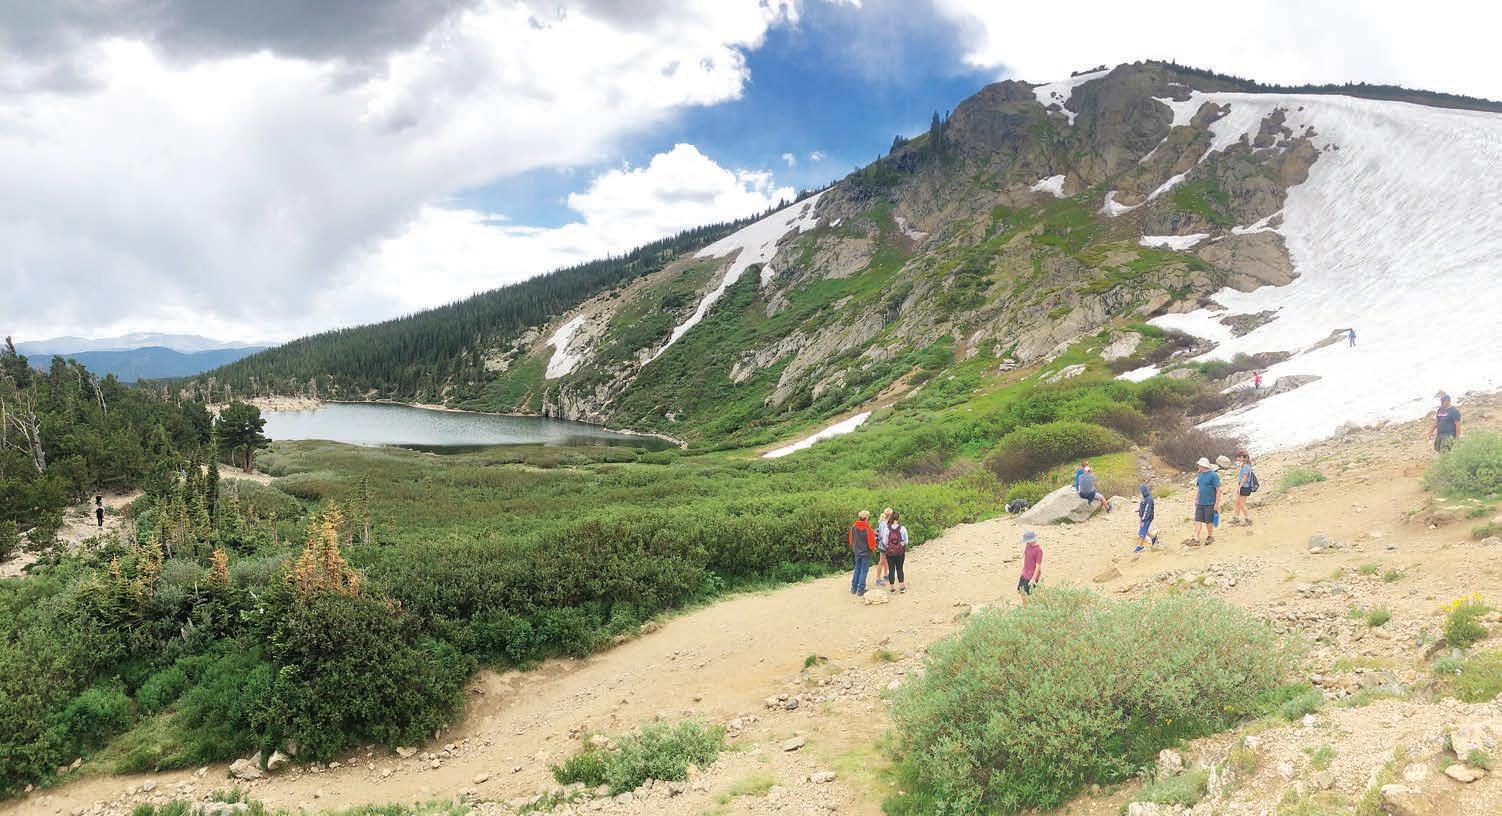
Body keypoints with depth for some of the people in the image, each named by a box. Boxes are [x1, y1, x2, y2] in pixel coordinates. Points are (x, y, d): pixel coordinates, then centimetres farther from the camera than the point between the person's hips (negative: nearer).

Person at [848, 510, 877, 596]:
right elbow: (871, 541, -13)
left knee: (857, 569, 18)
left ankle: (854, 588, 21)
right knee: (864, 570, 5)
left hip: (857, 552, 5)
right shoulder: (867, 528, -20)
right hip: (866, 552, -5)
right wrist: (873, 548, 7)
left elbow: (851, 540, 4)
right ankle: (860, 590, 7)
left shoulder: (853, 527, -6)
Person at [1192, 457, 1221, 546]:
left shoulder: (1213, 475, -13)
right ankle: (1196, 539, 1)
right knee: (1198, 521, 1)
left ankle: (1210, 537, 26)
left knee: (1209, 522, 7)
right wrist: (1195, 499, 14)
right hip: (1200, 503, 6)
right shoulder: (1200, 475, 7)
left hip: (1210, 504, -6)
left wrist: (1217, 503, -13)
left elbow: (1218, 490, -12)